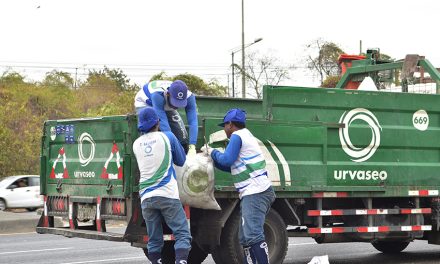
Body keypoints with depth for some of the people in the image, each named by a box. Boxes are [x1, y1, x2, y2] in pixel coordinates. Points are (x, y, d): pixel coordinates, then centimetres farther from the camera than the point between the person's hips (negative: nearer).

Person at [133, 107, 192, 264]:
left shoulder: (136, 144, 10)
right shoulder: (167, 137, 1)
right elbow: (181, 161, 12)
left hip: (146, 197, 4)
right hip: (167, 195, -4)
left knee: (154, 240, 9)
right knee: (182, 234, -5)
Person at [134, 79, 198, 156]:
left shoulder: (189, 97, -32)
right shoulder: (158, 95, -44)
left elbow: (193, 121, -35)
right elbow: (162, 121, -47)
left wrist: (192, 147, -45)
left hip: (167, 107, 4)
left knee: (182, 135, -7)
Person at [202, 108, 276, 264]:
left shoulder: (237, 136, -5)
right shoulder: (247, 137, 26)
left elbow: (227, 160, -15)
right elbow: (231, 166, 29)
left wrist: (213, 152, 3)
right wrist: (211, 156, 26)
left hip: (255, 194, -11)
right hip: (254, 194, 11)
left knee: (253, 235, -19)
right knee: (245, 238, 11)